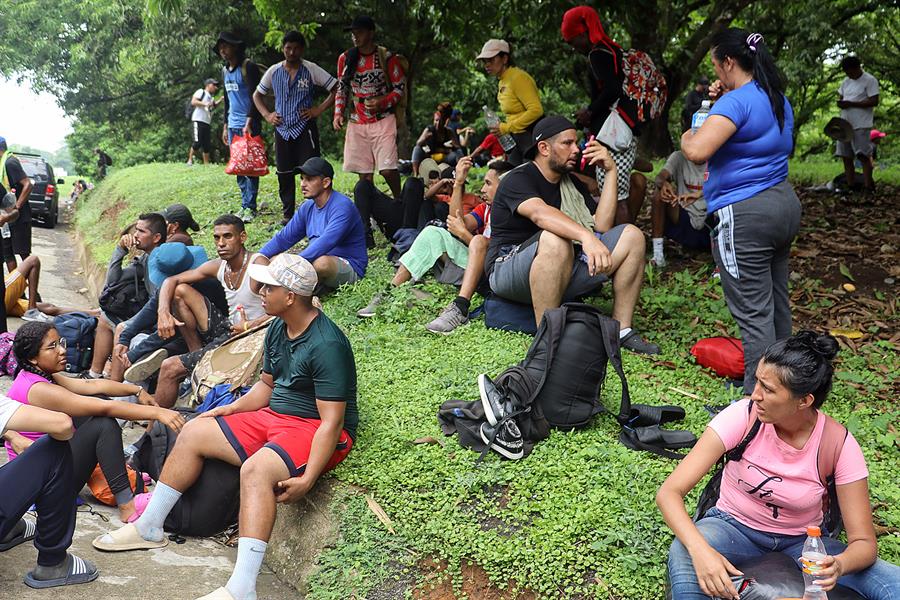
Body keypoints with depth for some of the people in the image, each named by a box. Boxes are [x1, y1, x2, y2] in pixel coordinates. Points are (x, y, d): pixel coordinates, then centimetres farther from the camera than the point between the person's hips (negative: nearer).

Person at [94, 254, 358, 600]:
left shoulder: (327, 346, -23)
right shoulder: (278, 329, 6)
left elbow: (332, 422, -26)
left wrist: (307, 480, -32)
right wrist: (231, 409, 6)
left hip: (314, 430, -10)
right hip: (274, 417, 10)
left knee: (255, 469, -37)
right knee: (193, 432, 7)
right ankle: (149, 528, 21)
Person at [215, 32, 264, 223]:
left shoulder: (248, 67, -8)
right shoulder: (225, 70, 16)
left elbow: (255, 97, -15)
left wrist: (249, 123, -22)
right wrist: (225, 126, 20)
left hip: (248, 125, -8)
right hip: (233, 126, 8)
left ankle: (250, 207, -3)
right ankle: (245, 204, 14)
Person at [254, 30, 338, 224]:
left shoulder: (311, 70, -2)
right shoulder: (274, 71, 8)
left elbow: (336, 89, -3)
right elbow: (257, 95, 21)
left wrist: (319, 109, -9)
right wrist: (267, 115, 7)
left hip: (305, 128, -4)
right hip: (282, 130, 4)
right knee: (284, 175, 8)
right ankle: (288, 214, 19)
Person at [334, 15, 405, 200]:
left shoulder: (387, 58, -4)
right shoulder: (345, 59, 7)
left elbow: (400, 88, 0)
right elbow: (341, 89, 16)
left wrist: (382, 102, -17)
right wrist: (338, 114, 2)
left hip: (383, 120, -4)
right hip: (357, 123, 4)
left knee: (387, 169, -12)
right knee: (364, 174, 3)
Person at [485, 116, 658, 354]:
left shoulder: (572, 183, 15)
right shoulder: (518, 179, -9)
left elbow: (602, 225, 1)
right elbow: (539, 213, -33)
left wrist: (611, 171, -1)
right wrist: (587, 236, -48)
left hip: (562, 275, 7)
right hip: (509, 270, -7)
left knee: (631, 236, -3)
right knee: (555, 240, -39)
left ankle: (621, 329, -7)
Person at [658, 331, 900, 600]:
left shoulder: (838, 445, -19)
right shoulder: (742, 417, -22)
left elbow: (865, 543, -14)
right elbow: (669, 492, -25)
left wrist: (839, 565, -38)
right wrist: (700, 550, -43)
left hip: (802, 543, 2)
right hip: (735, 529, -1)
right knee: (683, 554, -36)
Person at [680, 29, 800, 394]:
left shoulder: (737, 102, -17)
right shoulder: (779, 99, 12)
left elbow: (697, 152, -28)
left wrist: (686, 138, -6)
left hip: (744, 215, -10)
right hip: (784, 204, 10)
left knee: (752, 313, -5)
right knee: (777, 302, 19)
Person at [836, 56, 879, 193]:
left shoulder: (870, 80, -7)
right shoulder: (846, 81, 15)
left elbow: (874, 101, -14)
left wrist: (851, 104, -18)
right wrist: (840, 103, -4)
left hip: (861, 125, -7)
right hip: (845, 124, 7)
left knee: (863, 156, -10)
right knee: (846, 156, 6)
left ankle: (869, 187, -8)